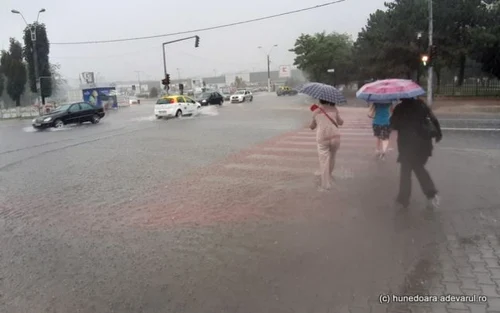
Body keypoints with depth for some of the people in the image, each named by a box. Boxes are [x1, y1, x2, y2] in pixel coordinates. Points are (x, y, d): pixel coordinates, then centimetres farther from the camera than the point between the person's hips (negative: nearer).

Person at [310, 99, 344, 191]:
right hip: (335, 136, 2)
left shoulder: (316, 111, 8)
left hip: (322, 139, -2)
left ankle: (326, 185, -2)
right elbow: (340, 123, 14)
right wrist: (341, 120, 36)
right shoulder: (334, 109, 10)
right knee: (332, 158, 22)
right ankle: (329, 176, 39)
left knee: (324, 160, 1)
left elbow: (312, 126, 16)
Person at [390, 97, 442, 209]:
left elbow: (393, 125, -3)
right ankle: (432, 194, 7)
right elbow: (433, 119, 1)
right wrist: (438, 133, 9)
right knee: (419, 168, 20)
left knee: (405, 171, 8)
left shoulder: (399, 108, -8)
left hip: (407, 144, -4)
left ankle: (403, 199, 13)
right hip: (423, 143, 4)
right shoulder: (421, 104, 2)